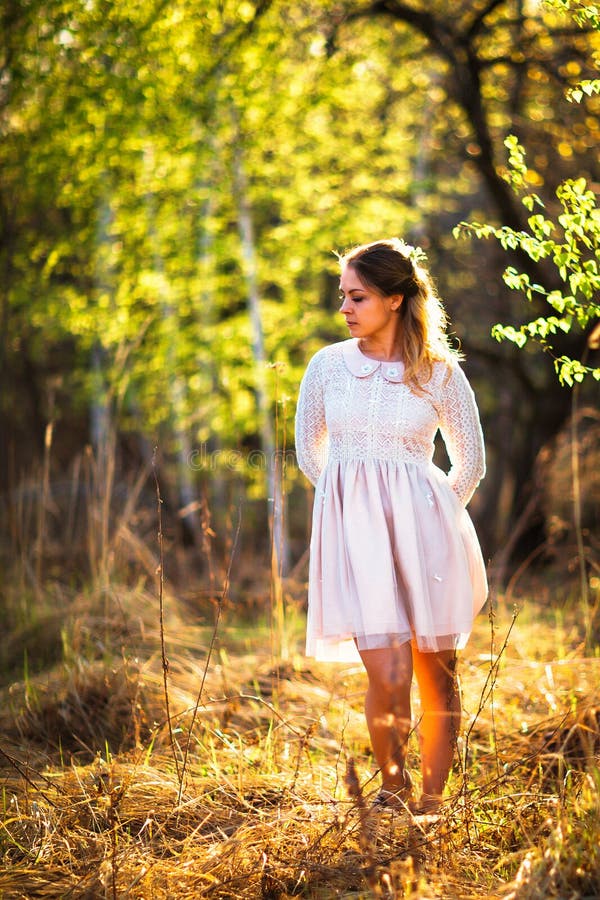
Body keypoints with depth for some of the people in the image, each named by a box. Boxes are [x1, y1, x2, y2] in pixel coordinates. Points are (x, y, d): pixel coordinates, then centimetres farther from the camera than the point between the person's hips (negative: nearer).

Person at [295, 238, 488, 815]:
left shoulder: (438, 372, 0)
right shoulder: (328, 365, 5)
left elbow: (471, 463, 12)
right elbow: (309, 452, 19)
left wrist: (424, 515, 11)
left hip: (423, 529, 0)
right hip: (353, 532, 0)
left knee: (436, 676, 6)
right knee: (388, 676, -11)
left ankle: (432, 801, 20)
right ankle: (392, 783, 14)